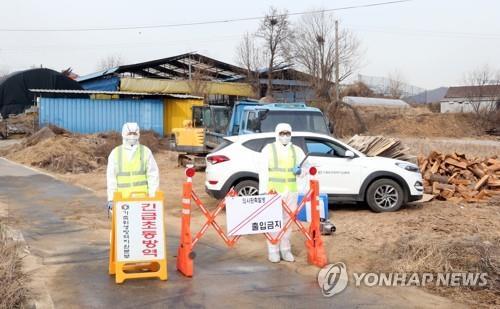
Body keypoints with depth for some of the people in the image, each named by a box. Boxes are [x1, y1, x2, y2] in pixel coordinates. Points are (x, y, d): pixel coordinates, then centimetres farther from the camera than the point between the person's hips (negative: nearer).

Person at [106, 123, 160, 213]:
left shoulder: (146, 151, 4)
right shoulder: (115, 153, 5)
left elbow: (153, 175, 4)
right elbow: (111, 177, 5)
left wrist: (152, 197, -1)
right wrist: (110, 199, 1)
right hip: (122, 199, 1)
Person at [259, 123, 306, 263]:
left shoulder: (296, 150, 11)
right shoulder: (268, 149, 1)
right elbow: (263, 171, -3)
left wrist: (300, 169, -14)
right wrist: (262, 191, -11)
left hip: (291, 191, 4)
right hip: (273, 191, -3)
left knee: (287, 220, 8)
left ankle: (285, 249, 18)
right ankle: (273, 251, 5)